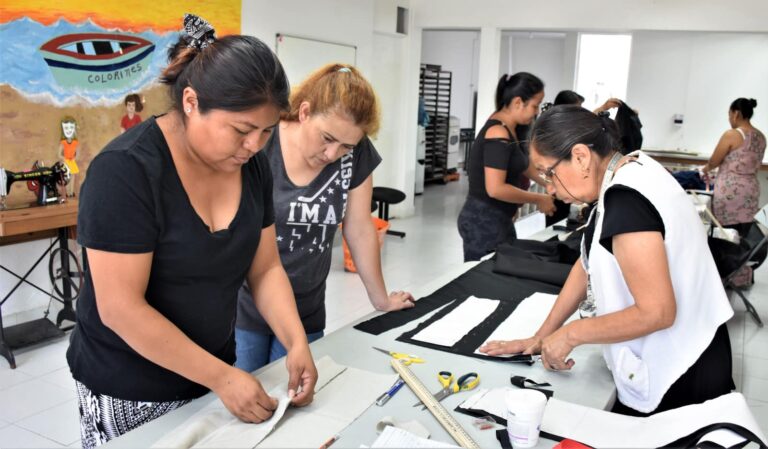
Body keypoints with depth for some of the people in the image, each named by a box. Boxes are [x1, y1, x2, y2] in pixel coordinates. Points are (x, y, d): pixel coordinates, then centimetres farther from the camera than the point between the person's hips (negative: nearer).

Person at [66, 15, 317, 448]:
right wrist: (222, 376, -21)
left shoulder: (253, 166, -4)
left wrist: (297, 343, -13)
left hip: (212, 372, 6)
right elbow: (120, 308, -23)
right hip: (129, 392, -5)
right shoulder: (127, 170, -22)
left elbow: (266, 269, 1)